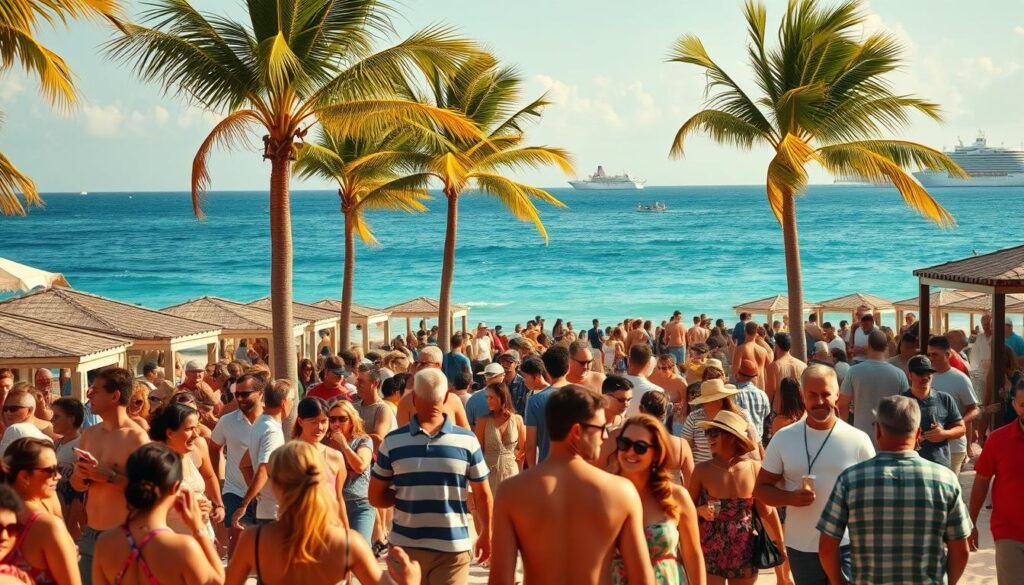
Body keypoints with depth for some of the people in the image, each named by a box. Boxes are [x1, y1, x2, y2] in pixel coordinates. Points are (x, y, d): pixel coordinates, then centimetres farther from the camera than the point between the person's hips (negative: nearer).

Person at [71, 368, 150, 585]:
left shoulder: (137, 438, -13)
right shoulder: (89, 434, 9)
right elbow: (76, 484, 17)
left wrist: (109, 476, -26)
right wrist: (81, 476, -5)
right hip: (90, 534, 7)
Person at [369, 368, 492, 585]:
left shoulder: (467, 440, 0)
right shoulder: (393, 441, 1)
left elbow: (482, 493, 8)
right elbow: (376, 495, 8)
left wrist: (486, 534, 11)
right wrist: (407, 497, -1)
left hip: (454, 547, -1)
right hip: (406, 546, 1)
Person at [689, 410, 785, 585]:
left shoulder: (754, 469, -6)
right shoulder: (702, 470, -9)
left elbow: (767, 511, 3)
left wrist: (781, 545, 4)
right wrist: (700, 511, -21)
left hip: (744, 552, 2)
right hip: (710, 552, -2)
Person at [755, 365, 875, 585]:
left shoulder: (858, 441, -4)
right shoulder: (783, 438, -1)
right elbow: (762, 488, 3)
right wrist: (790, 497, -18)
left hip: (846, 547, -2)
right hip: (801, 547, 2)